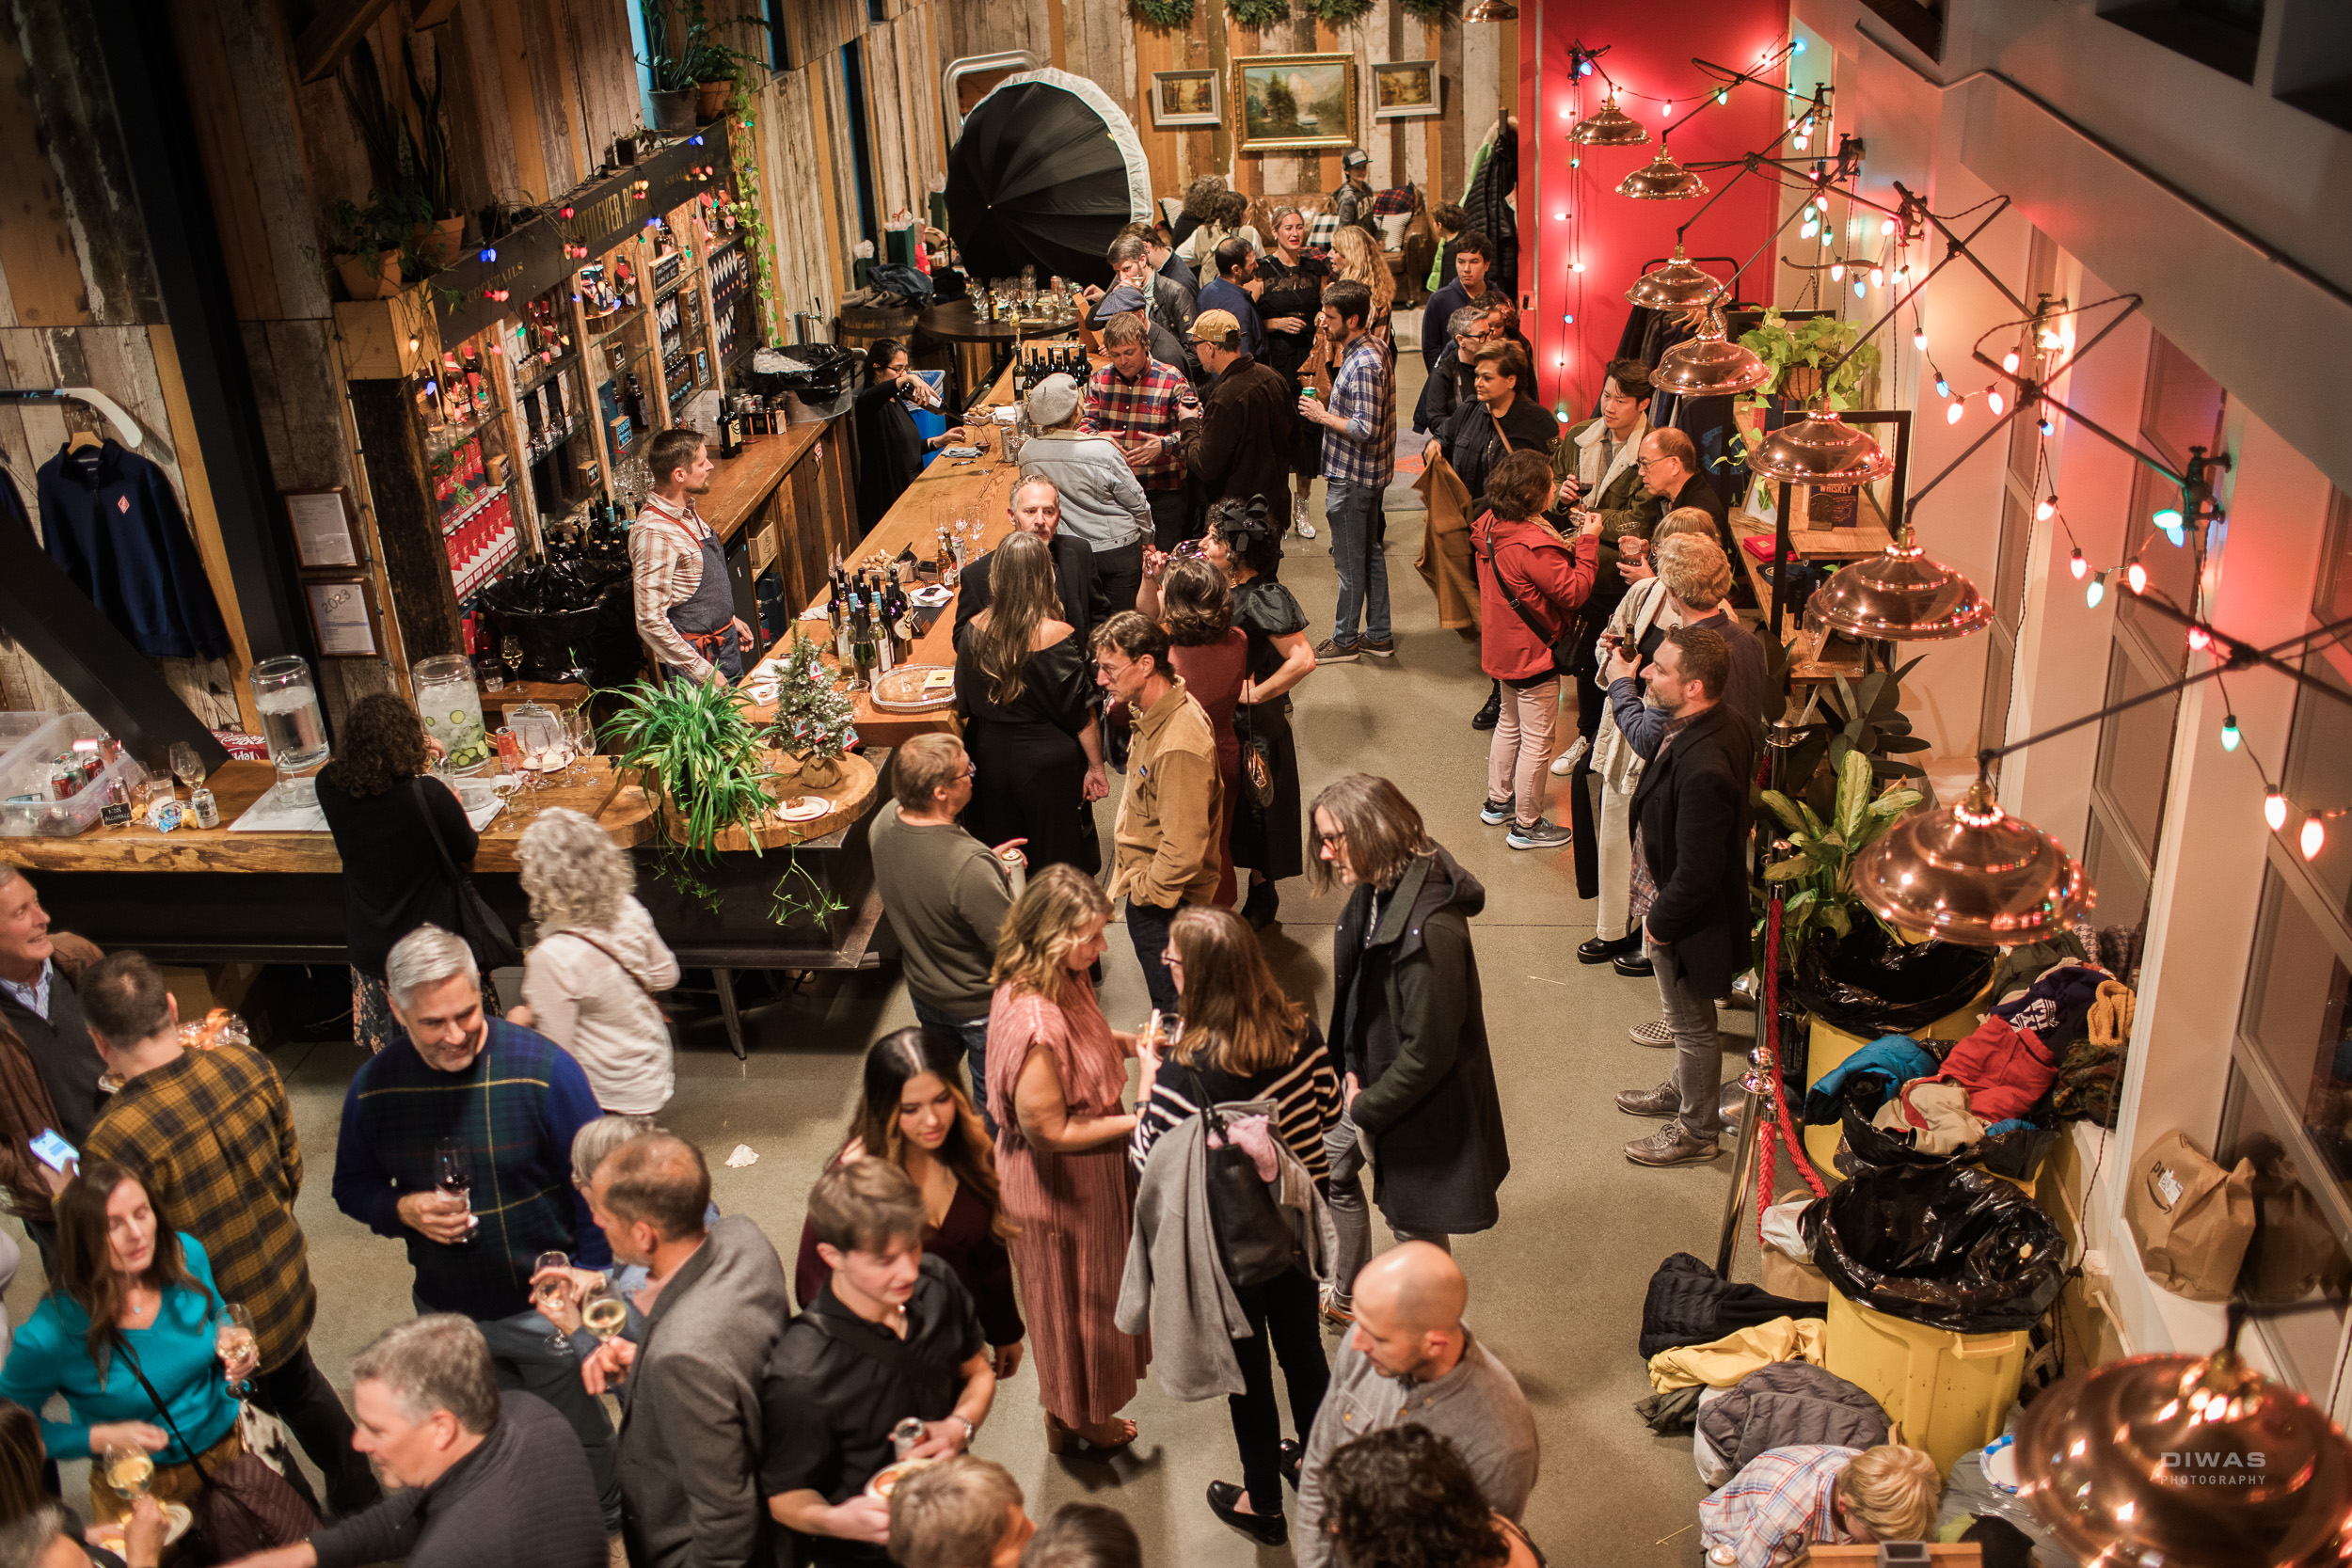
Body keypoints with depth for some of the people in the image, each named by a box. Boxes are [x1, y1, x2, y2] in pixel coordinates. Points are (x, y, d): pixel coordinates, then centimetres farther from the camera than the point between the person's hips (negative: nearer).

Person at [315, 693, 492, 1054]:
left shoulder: (329, 786, -13)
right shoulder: (429, 797, -27)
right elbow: (467, 854, -8)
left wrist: (410, 753, 17)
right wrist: (455, 807, 9)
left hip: (368, 946, 4)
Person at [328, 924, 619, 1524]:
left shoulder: (543, 1068, -20)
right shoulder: (372, 1086, -9)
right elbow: (352, 1186, 5)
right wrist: (403, 1209, -17)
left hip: (545, 1310, -3)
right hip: (446, 1313, 3)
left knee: (582, 1445, 15)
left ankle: (610, 1522, 42)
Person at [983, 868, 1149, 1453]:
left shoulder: (1064, 980, -9)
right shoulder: (1031, 1021, -37)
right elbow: (1049, 1131, -29)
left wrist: (1129, 1044, -5)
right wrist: (1135, 1122, -24)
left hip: (1090, 1166, 9)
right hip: (1058, 1185, -9)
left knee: (1092, 1290, 28)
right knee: (1073, 1300, 16)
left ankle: (1079, 1409, 51)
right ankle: (1071, 1422, 42)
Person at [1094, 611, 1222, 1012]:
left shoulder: (1179, 747, -33)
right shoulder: (1154, 710, 0)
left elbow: (1183, 849, -29)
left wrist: (1146, 891, -17)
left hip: (1162, 904, -10)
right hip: (1148, 884, 10)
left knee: (1172, 1005, 7)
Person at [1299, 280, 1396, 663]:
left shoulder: (1364, 364, -25)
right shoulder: (1368, 351, 7)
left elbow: (1365, 429, -27)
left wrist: (1322, 416, -16)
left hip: (1351, 480, -10)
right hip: (1366, 473, 10)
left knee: (1350, 562, 3)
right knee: (1371, 553, 18)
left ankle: (1345, 640, 17)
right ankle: (1378, 635, 28)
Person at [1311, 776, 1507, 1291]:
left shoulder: (1430, 929, -34)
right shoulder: (1375, 891, -6)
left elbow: (1427, 1051, -28)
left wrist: (1367, 1108, -15)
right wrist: (1353, 1070, 1)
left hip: (1422, 1104, -9)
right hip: (1374, 1079, 9)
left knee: (1415, 1225, 11)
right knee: (1330, 1176, 25)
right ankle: (1346, 1296, 48)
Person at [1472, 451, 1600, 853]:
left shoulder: (1490, 526, -2)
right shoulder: (1533, 545, -30)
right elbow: (1574, 592, -25)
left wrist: (1567, 547, 2)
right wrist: (1588, 542, -20)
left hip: (1503, 649, 10)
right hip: (1532, 654, -9)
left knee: (1510, 723, 27)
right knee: (1536, 740, 4)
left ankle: (1497, 801, 40)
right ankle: (1527, 824, 15)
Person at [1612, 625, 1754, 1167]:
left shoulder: (1703, 769, -38)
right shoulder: (1719, 725, -9)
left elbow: (1696, 876, -29)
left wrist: (1660, 924, -17)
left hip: (1685, 919, -9)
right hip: (1672, 900, 9)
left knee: (1691, 1025, 14)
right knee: (1686, 1019, 30)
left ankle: (1696, 1130, 35)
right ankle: (1684, 1090, 52)